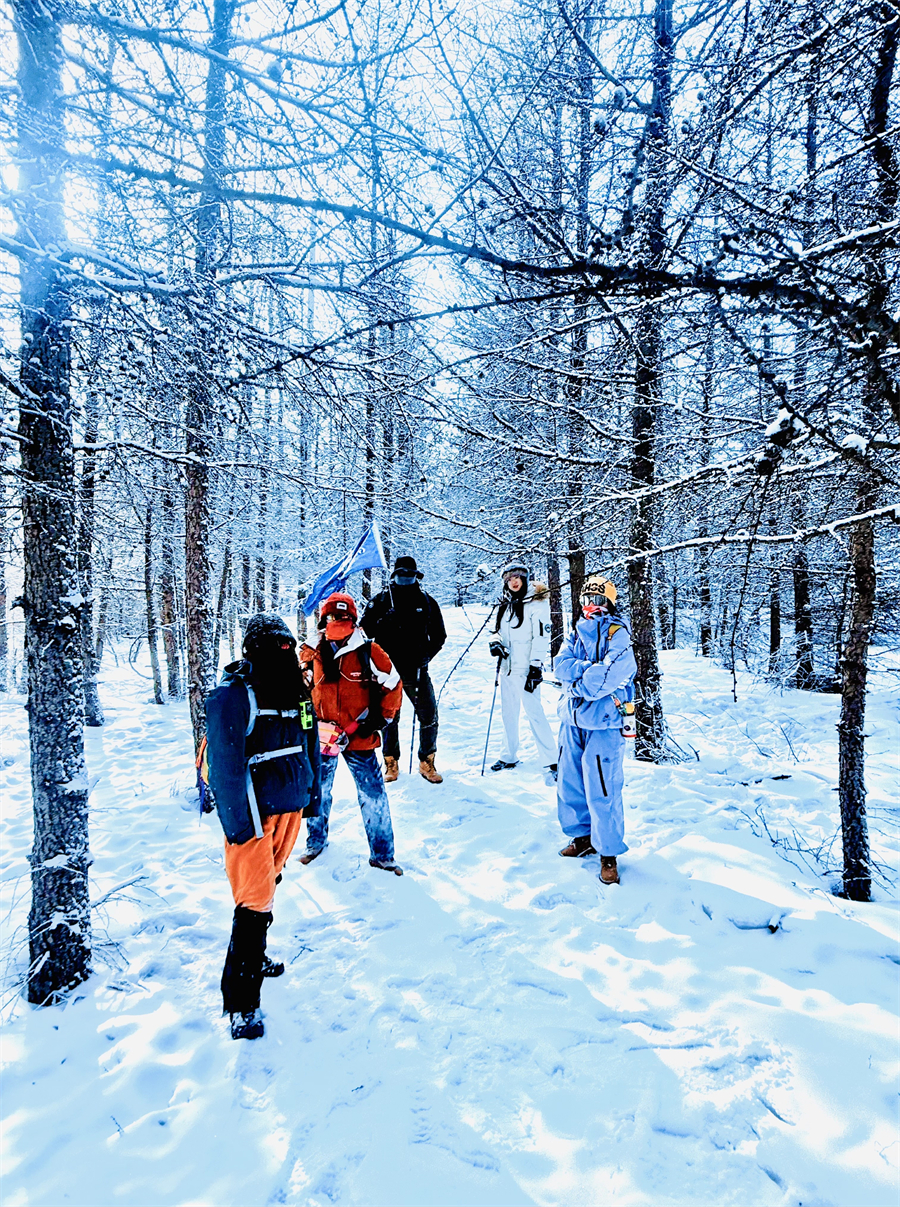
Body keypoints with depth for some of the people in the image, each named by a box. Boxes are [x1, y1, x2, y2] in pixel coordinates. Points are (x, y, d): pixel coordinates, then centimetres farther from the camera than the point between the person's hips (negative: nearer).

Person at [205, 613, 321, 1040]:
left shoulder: (297, 690, 5)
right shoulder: (232, 695, -18)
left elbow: (310, 745, 15)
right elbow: (225, 764, -19)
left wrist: (313, 795, 15)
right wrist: (238, 823, -20)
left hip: (290, 809, 7)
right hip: (252, 815, -7)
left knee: (267, 884, 23)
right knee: (255, 900, -7)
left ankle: (254, 954, 44)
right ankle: (242, 1001, 3)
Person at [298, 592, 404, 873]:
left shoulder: (369, 653, -6)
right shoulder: (311, 655, 1)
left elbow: (392, 687, 0)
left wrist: (377, 719, -3)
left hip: (359, 738, -2)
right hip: (321, 737, 2)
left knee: (374, 796, 1)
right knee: (317, 793, 17)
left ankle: (381, 854, 16)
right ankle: (316, 842, 40)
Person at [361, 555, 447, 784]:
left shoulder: (427, 602, 9)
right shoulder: (381, 600, 4)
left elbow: (439, 635, 13)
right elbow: (364, 628, 0)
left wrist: (426, 654, 3)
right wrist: (385, 621, -13)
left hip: (416, 670, 1)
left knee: (429, 716, -1)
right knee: (389, 717, 8)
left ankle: (427, 763, 15)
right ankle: (391, 763, 22)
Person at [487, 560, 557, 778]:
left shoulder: (536, 603, -8)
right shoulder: (504, 605, 13)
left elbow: (541, 636, -13)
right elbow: (496, 630, 22)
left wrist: (536, 667, -18)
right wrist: (495, 642, -1)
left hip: (526, 668, -7)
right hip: (507, 666, 7)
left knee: (534, 713, -11)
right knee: (508, 713, 15)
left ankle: (552, 762, -5)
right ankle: (509, 757, 28)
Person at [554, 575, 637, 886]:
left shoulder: (618, 635, -7)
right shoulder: (576, 633, 12)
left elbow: (611, 673, -21)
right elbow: (561, 665, -2)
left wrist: (578, 687, -12)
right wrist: (590, 668, -16)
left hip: (604, 722, -6)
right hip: (573, 720, 7)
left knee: (601, 791, -5)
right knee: (569, 783, 14)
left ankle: (609, 853, 10)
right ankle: (582, 837, 32)